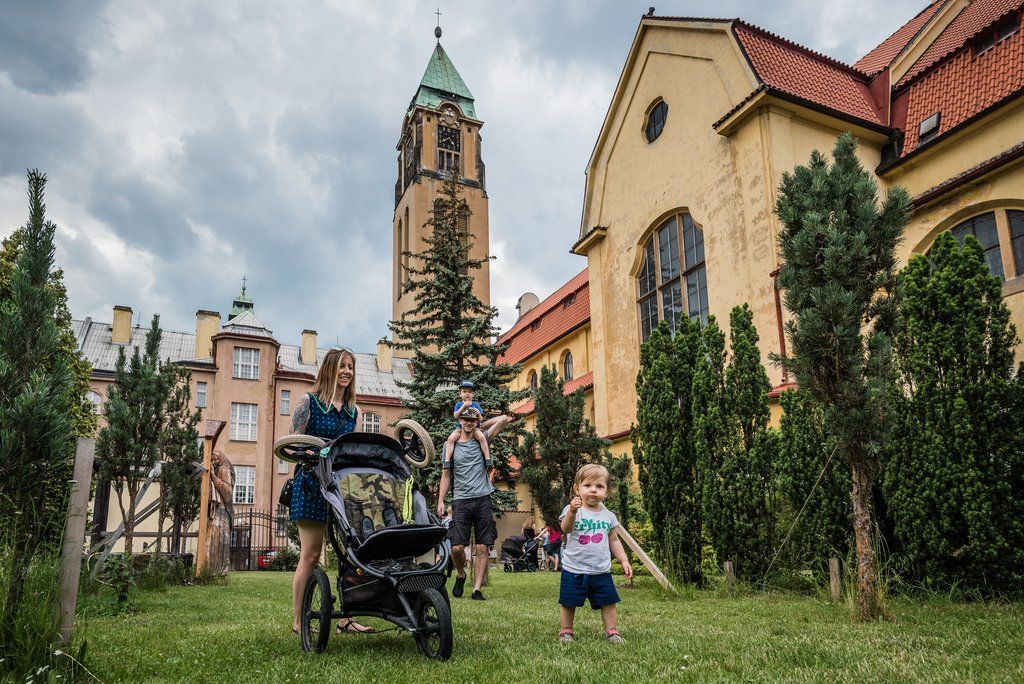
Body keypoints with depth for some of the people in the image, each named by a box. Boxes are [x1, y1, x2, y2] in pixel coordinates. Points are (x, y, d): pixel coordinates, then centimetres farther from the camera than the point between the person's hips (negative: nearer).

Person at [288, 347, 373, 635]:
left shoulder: (353, 411, 15)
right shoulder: (308, 402, 0)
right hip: (312, 484, -5)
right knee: (311, 554, -4)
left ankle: (346, 617, 8)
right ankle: (298, 620, 6)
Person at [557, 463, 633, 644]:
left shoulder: (609, 516, 5)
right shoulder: (573, 510, -10)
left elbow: (614, 541, 14)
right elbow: (566, 528, -29)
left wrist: (624, 560, 5)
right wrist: (572, 512, -48)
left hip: (601, 570, 3)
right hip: (574, 569, -3)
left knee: (608, 602, 5)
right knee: (569, 603, 7)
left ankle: (612, 631, 20)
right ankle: (566, 630, 25)